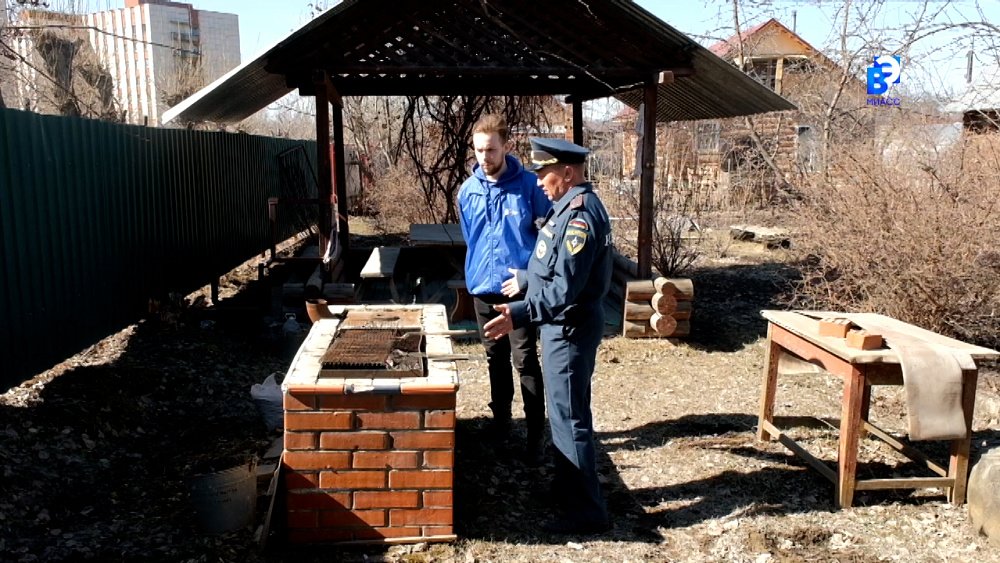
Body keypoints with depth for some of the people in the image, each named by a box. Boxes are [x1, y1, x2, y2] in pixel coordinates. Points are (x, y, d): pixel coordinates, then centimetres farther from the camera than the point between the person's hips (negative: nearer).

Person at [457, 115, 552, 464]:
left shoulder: (529, 186, -10)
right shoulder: (468, 190, 3)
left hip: (520, 289, -4)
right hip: (483, 288, 4)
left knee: (525, 361, -1)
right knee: (495, 359, 17)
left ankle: (536, 434, 9)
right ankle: (500, 421, 32)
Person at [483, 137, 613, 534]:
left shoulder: (580, 215, -22)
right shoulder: (572, 207, 11)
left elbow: (565, 289, -29)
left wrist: (519, 315, -35)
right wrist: (525, 280, 35)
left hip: (569, 330, -11)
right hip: (563, 326, 11)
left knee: (569, 419, -2)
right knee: (564, 414, 20)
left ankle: (587, 512, 11)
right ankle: (567, 491, 35)